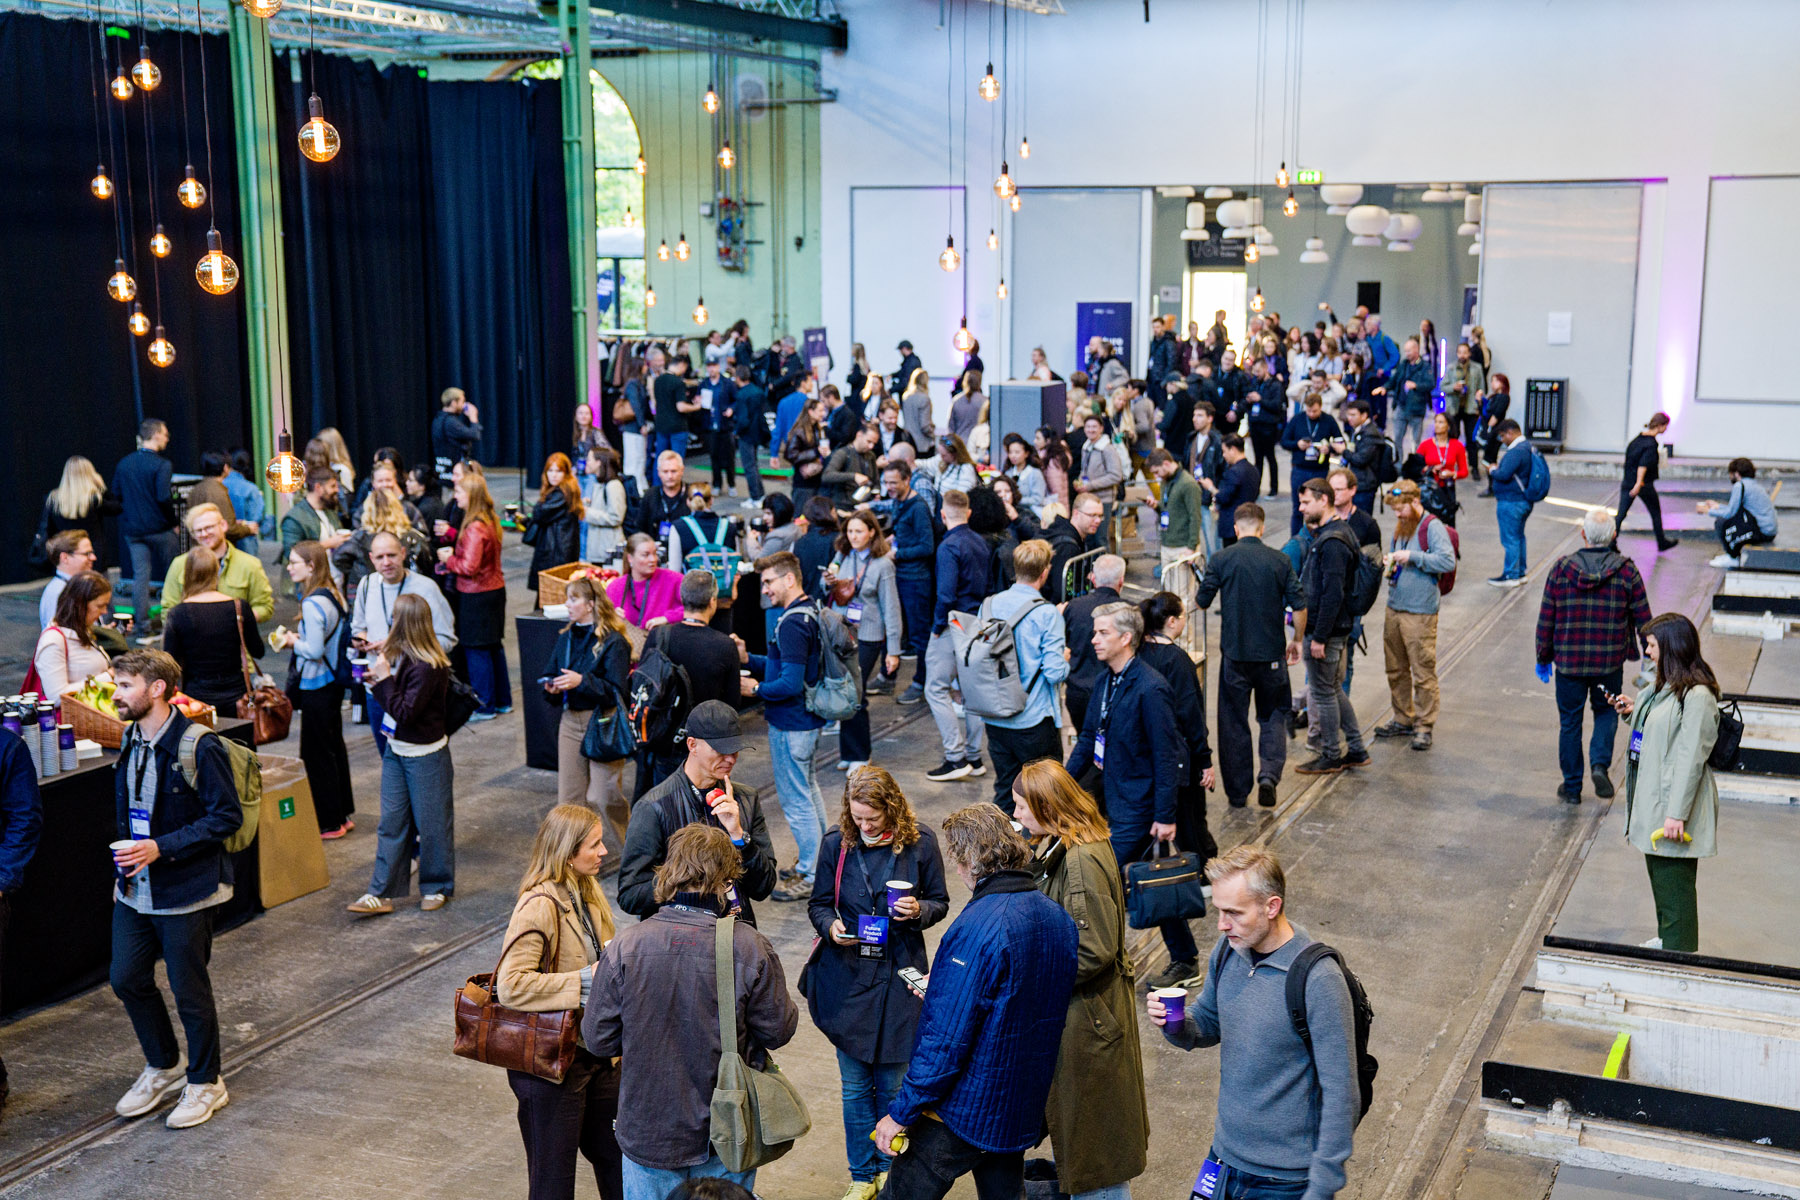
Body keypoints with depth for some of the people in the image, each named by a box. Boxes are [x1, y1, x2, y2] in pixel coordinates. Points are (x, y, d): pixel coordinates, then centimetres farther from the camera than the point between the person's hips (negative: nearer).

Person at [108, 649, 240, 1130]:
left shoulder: (199, 746, -18)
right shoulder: (130, 742, 7)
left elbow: (227, 816, -18)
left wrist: (161, 848, -23)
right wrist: (124, 864, 14)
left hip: (185, 890, -7)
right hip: (135, 889, 7)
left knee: (189, 990, 3)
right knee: (127, 980, 12)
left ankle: (205, 1083, 22)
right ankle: (163, 1068, 34)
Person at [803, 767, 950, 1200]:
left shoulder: (920, 842, -6)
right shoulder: (837, 842, -3)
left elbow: (939, 902, 5)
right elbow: (819, 903, 7)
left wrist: (919, 910, -17)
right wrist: (830, 925, -14)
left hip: (898, 976, -1)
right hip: (847, 975, 1)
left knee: (893, 1086, 8)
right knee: (855, 1087, 8)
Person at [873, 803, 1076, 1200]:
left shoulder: (977, 928, -25)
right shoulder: (1058, 917, 0)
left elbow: (946, 1038, -25)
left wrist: (901, 1112, -16)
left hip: (964, 1107, -8)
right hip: (1024, 1108, 8)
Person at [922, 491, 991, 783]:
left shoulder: (949, 547, -16)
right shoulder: (981, 542, 9)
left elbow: (946, 594, -22)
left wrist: (937, 627, -11)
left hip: (954, 625, -8)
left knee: (936, 689, -3)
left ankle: (956, 758, -7)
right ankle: (974, 756, 17)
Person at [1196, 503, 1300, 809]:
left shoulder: (1221, 559, -6)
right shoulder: (1280, 560, -3)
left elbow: (1202, 601, 0)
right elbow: (1299, 606, -3)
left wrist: (1190, 603, 24)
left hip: (1234, 652, -1)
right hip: (1272, 653, 1)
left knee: (1233, 721, 9)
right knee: (1273, 715, 16)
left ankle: (1237, 792, 13)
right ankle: (1269, 774, -6)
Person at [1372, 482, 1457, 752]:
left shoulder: (1432, 527, -9)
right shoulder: (1400, 527, 15)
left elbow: (1448, 561, -21)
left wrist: (1413, 557, -22)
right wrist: (1389, 565, 6)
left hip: (1420, 612, -8)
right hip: (1394, 608, 8)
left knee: (1423, 672, -3)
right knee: (1396, 669, 14)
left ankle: (1424, 725, 6)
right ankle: (1403, 719, 26)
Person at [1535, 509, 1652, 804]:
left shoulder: (1561, 569, -8)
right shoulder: (1626, 571, -8)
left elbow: (1546, 619, -3)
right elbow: (1643, 620, -2)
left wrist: (1543, 658, 8)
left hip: (1568, 661, 0)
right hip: (1610, 662, 0)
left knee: (1569, 722, 12)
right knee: (1606, 712, 22)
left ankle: (1572, 787, 19)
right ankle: (1600, 763, 0)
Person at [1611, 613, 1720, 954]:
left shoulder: (1697, 696, -21)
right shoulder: (1662, 687, 10)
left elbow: (1691, 758, -23)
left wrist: (1677, 813, -24)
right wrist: (1634, 712, 8)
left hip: (1674, 804, -10)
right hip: (1651, 798, 10)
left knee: (1674, 882, -1)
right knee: (1658, 876, 22)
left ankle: (1680, 952, 10)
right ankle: (1665, 940, 38)